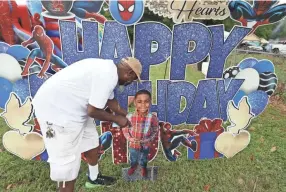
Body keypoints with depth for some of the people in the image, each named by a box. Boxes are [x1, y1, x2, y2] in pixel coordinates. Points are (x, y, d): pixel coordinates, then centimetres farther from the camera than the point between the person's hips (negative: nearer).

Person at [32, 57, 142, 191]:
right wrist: (116, 119, -8)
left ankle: (94, 178, 42)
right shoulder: (108, 76, -25)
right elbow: (93, 111, -23)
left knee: (92, 143, 20)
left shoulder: (108, 69, 8)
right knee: (68, 163, -2)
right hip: (55, 109, -10)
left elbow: (110, 100, 20)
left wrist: (126, 115, 25)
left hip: (72, 107, 11)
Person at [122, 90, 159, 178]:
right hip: (133, 144, 1)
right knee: (133, 158, 31)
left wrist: (148, 140, -22)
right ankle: (133, 166, 65)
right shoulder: (129, 117, -26)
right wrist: (130, 138, -22)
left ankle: (143, 167, 63)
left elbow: (155, 131, -11)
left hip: (145, 145, 0)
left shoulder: (153, 118, -27)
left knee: (144, 159, 30)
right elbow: (125, 129, -10)